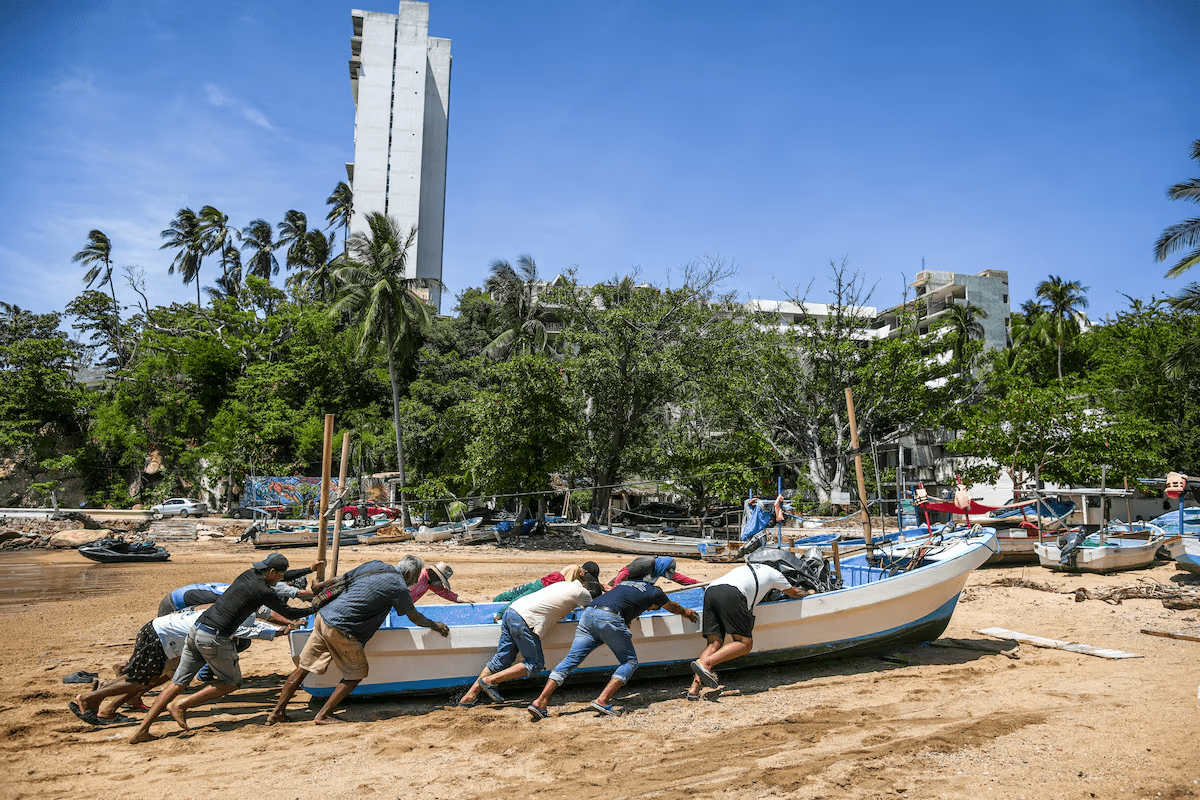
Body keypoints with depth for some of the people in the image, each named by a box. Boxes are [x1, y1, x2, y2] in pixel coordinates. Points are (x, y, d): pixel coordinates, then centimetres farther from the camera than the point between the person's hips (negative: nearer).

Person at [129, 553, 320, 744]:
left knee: (178, 683, 12)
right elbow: (290, 613, -1)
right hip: (215, 639, -8)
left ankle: (141, 731, 11)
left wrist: (310, 570, 33)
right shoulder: (264, 591, -11)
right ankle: (181, 705, 4)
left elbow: (281, 578, 29)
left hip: (196, 630, 8)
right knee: (232, 682, 12)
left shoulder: (250, 574, 12)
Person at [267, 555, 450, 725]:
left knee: (303, 667, 15)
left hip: (323, 616, 8)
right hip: (341, 630, -8)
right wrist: (435, 625, 24)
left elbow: (341, 579, 21)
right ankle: (323, 715, 11)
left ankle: (277, 713, 22)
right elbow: (415, 617, 6)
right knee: (357, 673, 10)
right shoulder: (399, 587, -7)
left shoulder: (374, 565, 10)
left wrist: (321, 586, 38)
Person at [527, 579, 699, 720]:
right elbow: (673, 607, 41)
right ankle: (602, 700, -7)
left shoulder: (628, 582, 34)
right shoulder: (655, 592, 21)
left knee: (571, 659, 5)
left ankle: (540, 702, -4)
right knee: (630, 662, 9)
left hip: (589, 613, 6)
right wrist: (685, 612, 62)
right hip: (609, 617, -6)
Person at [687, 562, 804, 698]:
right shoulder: (775, 573, 31)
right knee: (745, 643, -3)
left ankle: (694, 687, -15)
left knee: (714, 643, 3)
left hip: (709, 591, 7)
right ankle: (705, 662, -23)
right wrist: (801, 592, 71)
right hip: (731, 594, -6)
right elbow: (793, 593, 47)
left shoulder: (745, 566, 43)